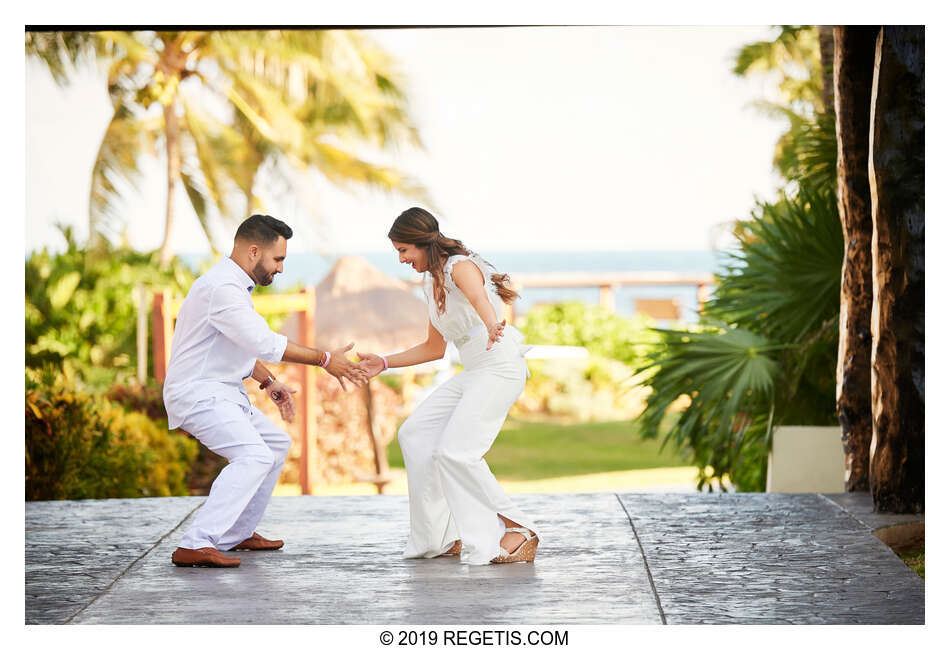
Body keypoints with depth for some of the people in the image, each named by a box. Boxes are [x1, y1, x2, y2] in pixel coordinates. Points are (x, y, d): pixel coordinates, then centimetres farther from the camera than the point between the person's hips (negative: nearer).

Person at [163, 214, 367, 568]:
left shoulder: (233, 285, 14)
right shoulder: (221, 287, -21)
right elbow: (266, 343, -26)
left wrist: (269, 382, 16)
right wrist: (324, 360, -20)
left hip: (221, 392, 11)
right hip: (197, 393, -11)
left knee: (277, 444, 20)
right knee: (254, 456, -26)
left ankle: (237, 535, 24)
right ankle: (194, 546, -31)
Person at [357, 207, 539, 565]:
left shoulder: (460, 266, -12)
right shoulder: (431, 283, 17)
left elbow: (479, 298, -38)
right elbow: (434, 347, 26)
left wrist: (491, 326, -60)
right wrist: (385, 362, 24)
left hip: (501, 365, -10)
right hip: (472, 372, 10)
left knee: (455, 452, -20)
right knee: (414, 433, 7)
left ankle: (518, 530, -12)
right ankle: (444, 536, 8)